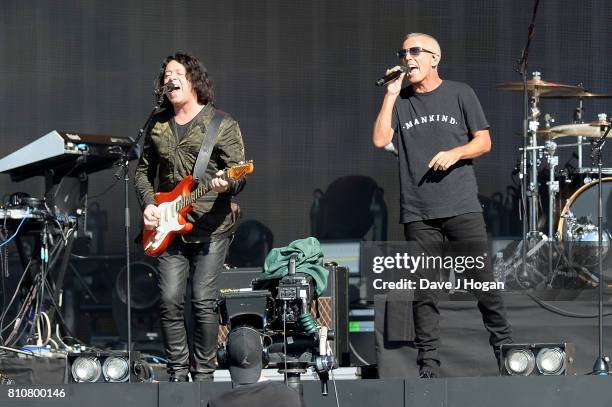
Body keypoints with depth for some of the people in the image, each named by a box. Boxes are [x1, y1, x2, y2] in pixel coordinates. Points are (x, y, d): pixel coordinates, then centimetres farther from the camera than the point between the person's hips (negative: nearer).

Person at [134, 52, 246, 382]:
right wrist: (148, 203, 4)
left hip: (210, 228, -4)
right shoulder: (157, 124, 12)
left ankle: (203, 373, 5)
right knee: (170, 301, -2)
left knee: (204, 303, -6)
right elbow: (144, 170, 20)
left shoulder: (221, 125, -2)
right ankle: (177, 372, 10)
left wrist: (227, 184, -27)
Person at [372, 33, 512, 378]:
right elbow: (380, 140, -2)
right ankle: (428, 362, 6)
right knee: (424, 289, 1)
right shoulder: (400, 101, 12)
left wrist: (455, 153, -12)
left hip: (462, 206, -2)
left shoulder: (460, 94, 7)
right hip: (418, 211, 2)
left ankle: (504, 346, 9)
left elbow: (484, 142, 7)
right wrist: (391, 94, -4)